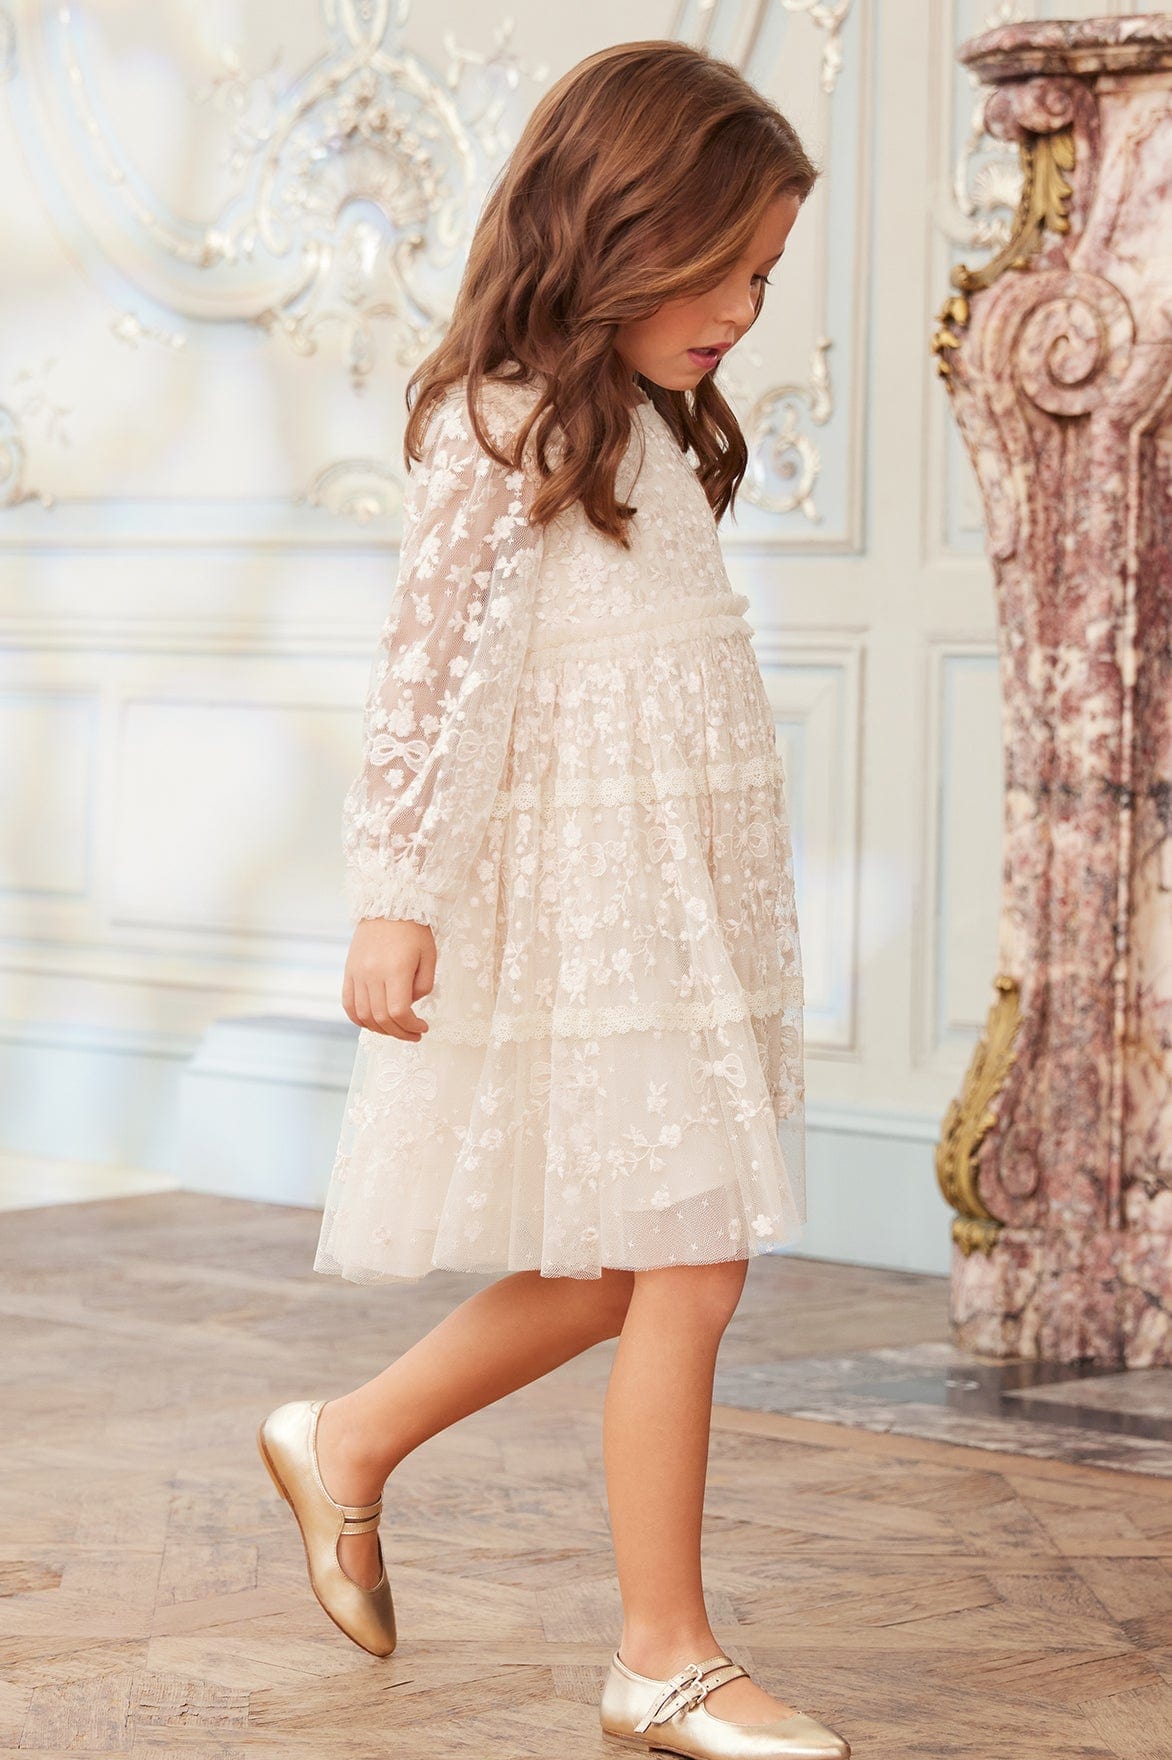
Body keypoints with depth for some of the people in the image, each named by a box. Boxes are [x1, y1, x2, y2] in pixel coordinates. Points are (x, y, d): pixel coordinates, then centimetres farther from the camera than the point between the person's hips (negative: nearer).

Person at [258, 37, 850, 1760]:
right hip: (580, 925, -9)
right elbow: (436, 674, -17)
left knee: (619, 1274, 13)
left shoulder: (645, 433, 16)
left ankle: (349, 1443, 30)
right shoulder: (504, 427, -12)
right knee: (687, 1273, -7)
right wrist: (399, 895, -21)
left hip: (675, 915, 9)